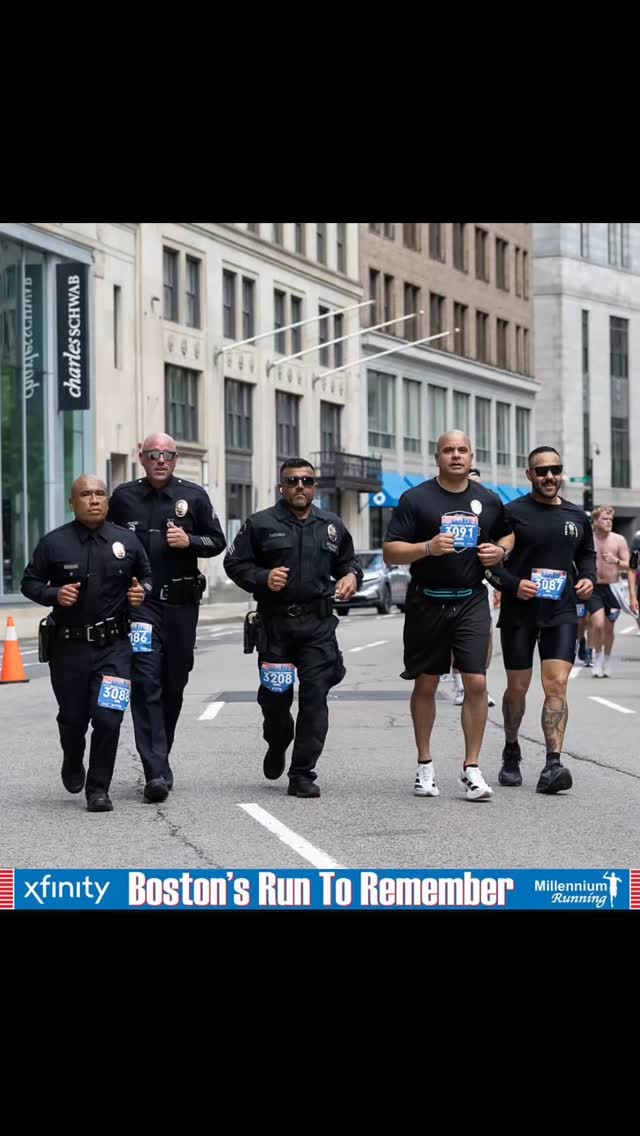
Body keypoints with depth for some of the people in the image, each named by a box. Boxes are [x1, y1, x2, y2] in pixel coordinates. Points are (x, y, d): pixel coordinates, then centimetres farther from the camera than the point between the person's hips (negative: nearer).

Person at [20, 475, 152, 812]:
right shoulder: (54, 543, -2)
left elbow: (146, 575, 17)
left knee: (108, 718, -11)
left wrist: (142, 591, -5)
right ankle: (73, 762, 45)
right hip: (68, 647, 0)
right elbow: (29, 583, 4)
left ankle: (98, 788, 3)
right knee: (73, 718, 12)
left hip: (113, 646, 0)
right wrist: (55, 594, -14)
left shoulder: (127, 541, 3)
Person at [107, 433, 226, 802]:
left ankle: (160, 757, 30)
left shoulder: (194, 496, 4)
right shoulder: (124, 497, 4)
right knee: (146, 683, -13)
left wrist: (189, 541, -11)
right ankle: (157, 772, -17)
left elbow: (218, 542, 9)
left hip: (181, 603, 2)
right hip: (140, 602, -2)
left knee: (174, 685, 10)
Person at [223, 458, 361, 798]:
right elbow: (234, 563, 4)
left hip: (318, 625, 1)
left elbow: (347, 561, 25)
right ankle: (277, 745, 38)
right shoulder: (260, 524, 3)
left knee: (315, 697, -6)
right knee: (274, 696, 4)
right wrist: (263, 578, -13)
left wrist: (351, 576, 3)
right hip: (274, 623, -1)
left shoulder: (332, 526, 13)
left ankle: (302, 774, -1)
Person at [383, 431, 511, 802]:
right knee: (425, 685, 7)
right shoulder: (416, 499, -1)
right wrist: (428, 547, -21)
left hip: (472, 601, 1)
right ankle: (425, 765, 21)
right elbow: (391, 552, -4)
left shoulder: (489, 501, 9)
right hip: (427, 602, -1)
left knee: (476, 683, -9)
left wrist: (498, 553, -1)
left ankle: (472, 769, -2)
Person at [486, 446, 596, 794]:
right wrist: (513, 585, -17)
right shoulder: (512, 513, -3)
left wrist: (588, 577, 6)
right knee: (517, 687, 8)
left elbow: (587, 553, 26)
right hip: (519, 612, -2)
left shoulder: (577, 516, 10)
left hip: (561, 612, 2)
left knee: (557, 684, -12)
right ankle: (511, 753, 30)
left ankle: (553, 764, -18)